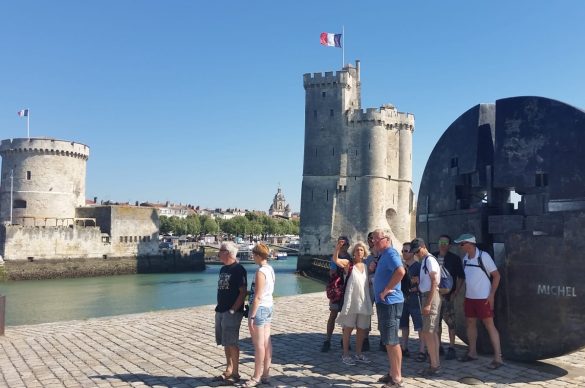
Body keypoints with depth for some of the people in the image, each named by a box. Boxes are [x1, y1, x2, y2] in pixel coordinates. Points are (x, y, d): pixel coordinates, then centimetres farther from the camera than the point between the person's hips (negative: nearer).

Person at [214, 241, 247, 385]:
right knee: (225, 342, 14)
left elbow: (243, 292, -16)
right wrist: (219, 306, 12)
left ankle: (235, 373, 8)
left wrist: (233, 310, -18)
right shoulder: (223, 269, 13)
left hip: (232, 312, -8)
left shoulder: (238, 269, -13)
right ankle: (228, 370, 25)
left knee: (231, 343, -3)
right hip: (221, 311, 8)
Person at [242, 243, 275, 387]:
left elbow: (258, 297, -20)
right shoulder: (270, 269, 7)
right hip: (269, 306, 9)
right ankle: (266, 374, 20)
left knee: (259, 344, 0)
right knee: (266, 342, 12)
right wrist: (250, 291, 18)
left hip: (260, 308, -9)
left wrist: (251, 316, -18)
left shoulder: (260, 272, -19)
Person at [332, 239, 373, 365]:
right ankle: (345, 354, 11)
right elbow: (336, 260, -22)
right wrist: (337, 248, -38)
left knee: (362, 328, 11)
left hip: (364, 301, 5)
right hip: (351, 300, -5)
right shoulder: (348, 264, -3)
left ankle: (358, 354, 25)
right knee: (348, 328, 2)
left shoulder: (366, 266, 12)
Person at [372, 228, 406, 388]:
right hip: (384, 302, 10)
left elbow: (400, 271, -33)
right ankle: (392, 373, 27)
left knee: (392, 341, -5)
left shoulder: (390, 254, -16)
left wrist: (387, 290, -25)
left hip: (390, 302, -10)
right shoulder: (384, 255, 15)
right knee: (388, 341, 17)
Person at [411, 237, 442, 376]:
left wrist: (428, 303, -22)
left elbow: (434, 283, -19)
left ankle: (434, 366, -3)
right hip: (426, 296, 10)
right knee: (432, 333, 13)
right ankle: (435, 363, 20)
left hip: (431, 297, -10)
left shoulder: (430, 260, -13)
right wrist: (418, 281, 5)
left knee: (427, 333, -9)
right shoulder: (424, 261, 15)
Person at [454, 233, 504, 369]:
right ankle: (472, 353, 26)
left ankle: (498, 358, 0)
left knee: (489, 325, -5)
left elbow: (496, 275, -10)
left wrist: (492, 295, -15)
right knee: (470, 323, 13)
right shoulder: (465, 258, 7)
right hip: (469, 297, 7)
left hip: (483, 298, -7)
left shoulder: (483, 256, -13)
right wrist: (465, 294, 12)